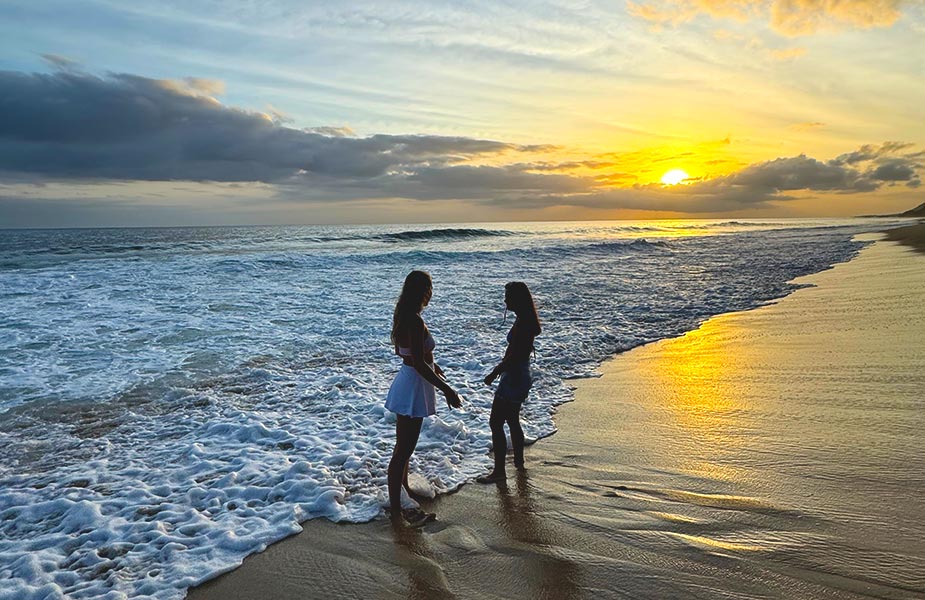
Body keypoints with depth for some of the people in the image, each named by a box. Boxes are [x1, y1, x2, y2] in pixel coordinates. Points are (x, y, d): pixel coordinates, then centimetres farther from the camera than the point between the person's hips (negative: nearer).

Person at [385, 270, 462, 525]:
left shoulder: (403, 316, 6)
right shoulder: (415, 322, -24)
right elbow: (419, 364, -27)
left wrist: (431, 364, 33)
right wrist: (447, 390, -23)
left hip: (407, 380, 10)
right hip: (414, 387, -10)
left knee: (405, 446, 25)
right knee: (403, 450, -2)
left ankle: (404, 490, 43)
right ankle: (396, 510, 8)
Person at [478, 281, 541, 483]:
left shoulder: (522, 324, -22)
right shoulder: (525, 320, 8)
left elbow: (513, 357, -24)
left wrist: (494, 373, -15)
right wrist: (500, 368, 23)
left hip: (514, 379, -11)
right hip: (520, 377, 11)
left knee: (496, 423, -4)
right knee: (512, 421, 23)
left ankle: (499, 471, 3)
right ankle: (519, 461, 37)